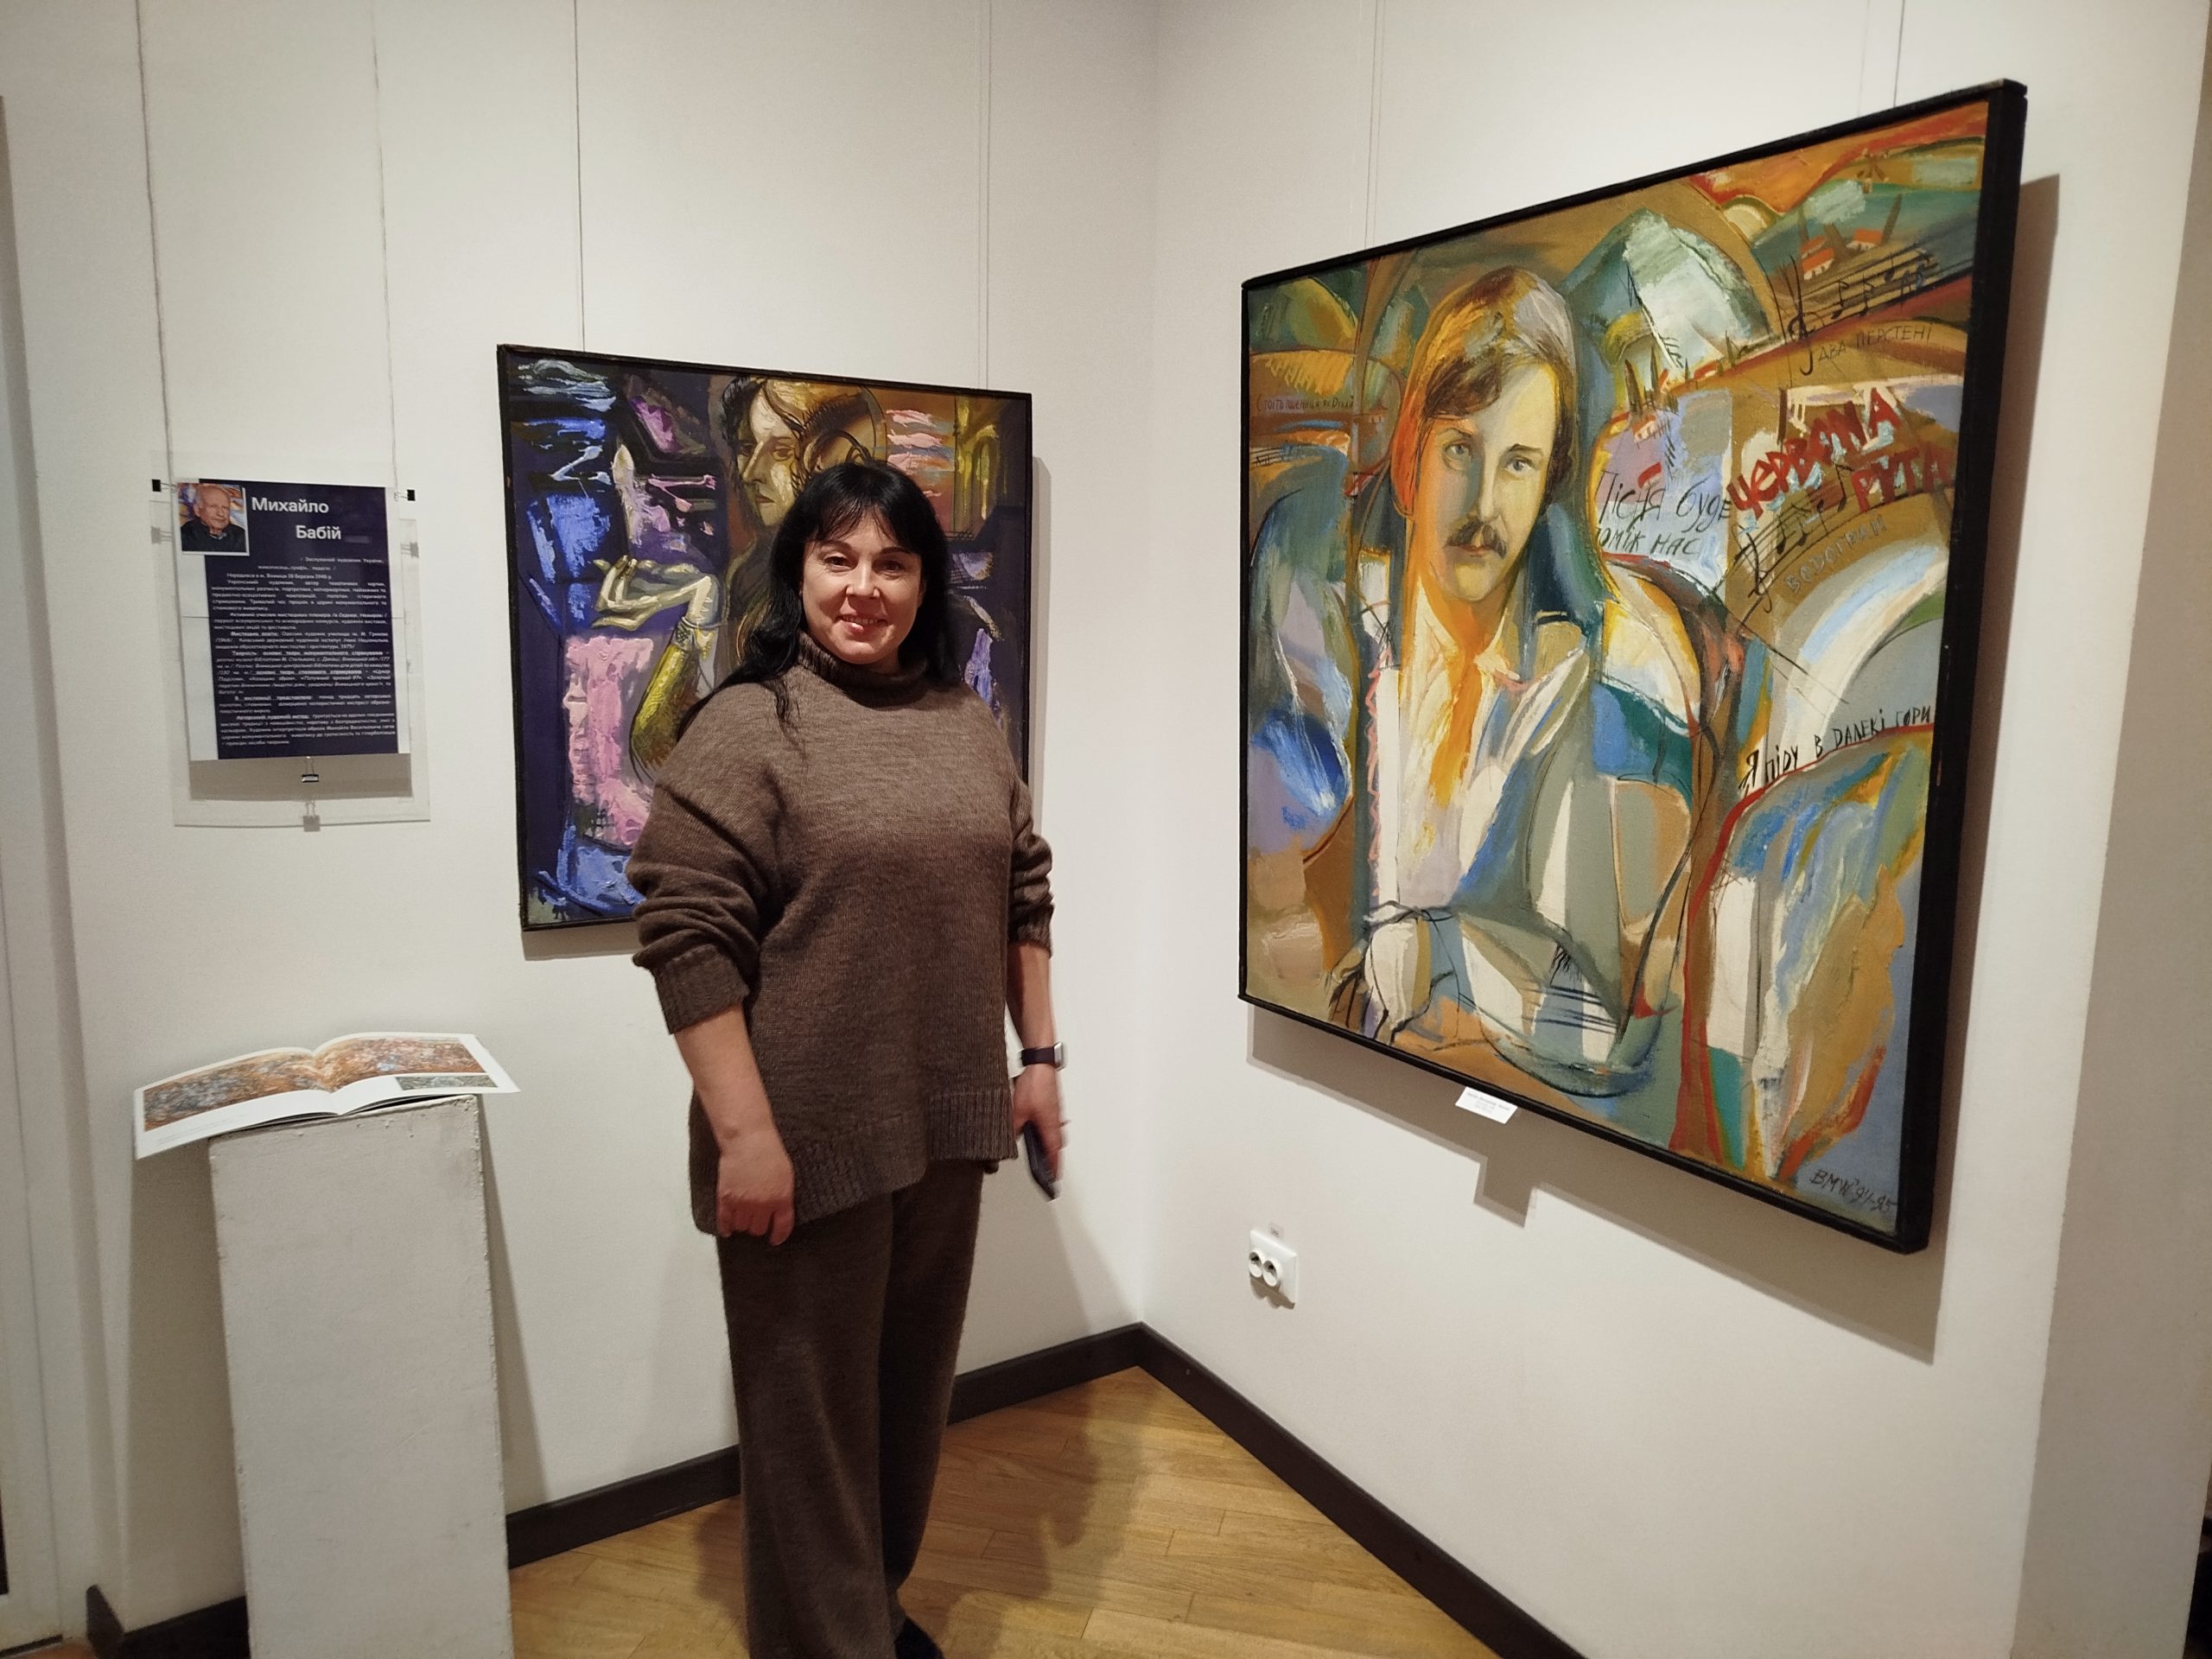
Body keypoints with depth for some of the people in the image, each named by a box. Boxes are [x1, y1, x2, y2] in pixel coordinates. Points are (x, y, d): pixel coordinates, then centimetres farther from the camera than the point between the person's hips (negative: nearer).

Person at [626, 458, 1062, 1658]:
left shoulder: (966, 723, 8)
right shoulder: (747, 725, -11)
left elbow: (1021, 897, 14)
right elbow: (688, 936, -16)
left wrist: (1038, 1055, 10)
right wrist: (744, 1132, -19)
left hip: (945, 1122, 6)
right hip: (809, 1136, -6)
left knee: (913, 1383, 21)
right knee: (813, 1407, 8)